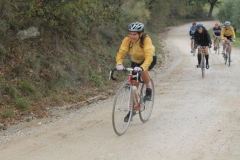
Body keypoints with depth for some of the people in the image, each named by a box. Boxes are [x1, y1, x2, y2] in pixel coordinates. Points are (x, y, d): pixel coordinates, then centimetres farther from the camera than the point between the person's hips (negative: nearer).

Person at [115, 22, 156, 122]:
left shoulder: (146, 40, -36)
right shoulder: (127, 40, -27)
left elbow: (149, 57, -45)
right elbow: (121, 53, -32)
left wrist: (142, 67, -62)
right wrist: (119, 64, -52)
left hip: (149, 60, -3)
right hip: (135, 61, 4)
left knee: (143, 71, -36)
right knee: (134, 84, -1)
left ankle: (149, 89, -6)